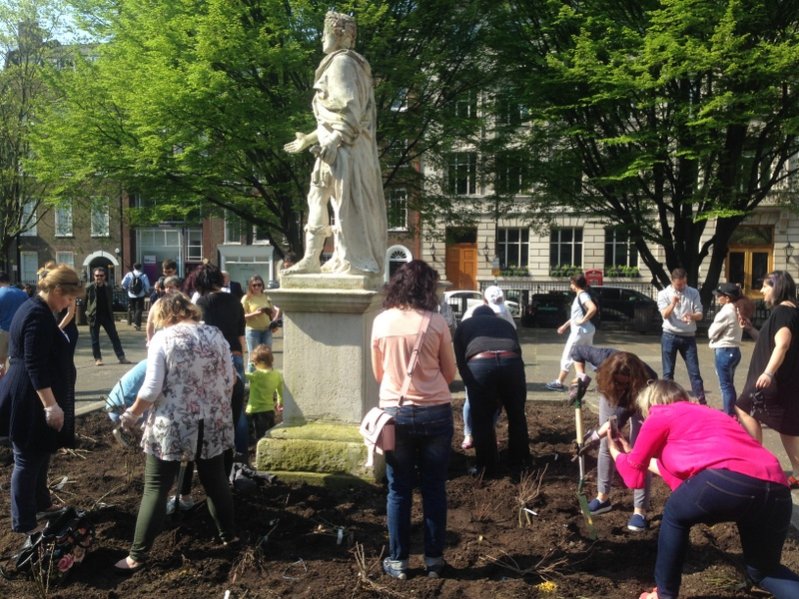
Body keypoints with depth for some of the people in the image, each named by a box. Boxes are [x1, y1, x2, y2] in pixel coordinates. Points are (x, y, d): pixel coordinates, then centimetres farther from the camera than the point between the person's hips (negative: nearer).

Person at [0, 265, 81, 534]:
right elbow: (35, 365, -26)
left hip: (31, 399, 10)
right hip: (30, 401, -10)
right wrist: (50, 405, -25)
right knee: (28, 461, 1)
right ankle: (23, 524, 13)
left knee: (39, 456, 22)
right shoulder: (38, 315, -22)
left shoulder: (37, 309, 11)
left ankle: (41, 503, 38)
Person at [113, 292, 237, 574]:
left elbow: (151, 389, -13)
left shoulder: (163, 338, -9)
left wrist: (132, 413, 4)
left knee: (155, 488, 5)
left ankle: (137, 556, 11)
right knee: (215, 479, 19)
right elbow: (229, 382, 5)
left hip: (171, 425, -4)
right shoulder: (216, 335, 3)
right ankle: (228, 535, 32)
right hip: (212, 423, 4)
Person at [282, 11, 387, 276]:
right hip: (340, 147, 10)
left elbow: (349, 108, -19)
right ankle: (311, 259, 13)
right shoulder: (338, 64, 24)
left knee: (347, 201, -10)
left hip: (344, 148, -10)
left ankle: (356, 262, -7)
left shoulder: (341, 62, -6)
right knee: (318, 199, 10)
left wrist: (333, 141, -27)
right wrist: (308, 139, 29)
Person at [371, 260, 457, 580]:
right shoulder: (436, 322, -7)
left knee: (399, 490, 10)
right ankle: (434, 559, 20)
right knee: (434, 488, 10)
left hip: (395, 411, 1)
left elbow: (378, 371, 9)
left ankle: (398, 560, 19)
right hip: (436, 411, -1)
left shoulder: (381, 321, -2)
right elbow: (450, 372, 4)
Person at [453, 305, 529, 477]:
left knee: (482, 420, 13)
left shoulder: (464, 325, 31)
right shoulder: (506, 323, 37)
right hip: (511, 362, 2)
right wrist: (502, 396, 43)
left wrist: (470, 384, 34)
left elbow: (460, 361, 23)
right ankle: (518, 463, 30)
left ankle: (486, 467, 22)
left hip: (479, 364, -2)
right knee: (516, 416, 20)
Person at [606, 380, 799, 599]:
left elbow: (633, 474, 25)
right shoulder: (702, 414, 37)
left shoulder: (661, 415, 18)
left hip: (730, 481, -7)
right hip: (778, 491, 7)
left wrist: (616, 452, 46)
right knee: (764, 571, 28)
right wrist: (635, 456, 52)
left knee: (675, 515, 25)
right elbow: (682, 479, 41)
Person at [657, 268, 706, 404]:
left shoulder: (693, 293, 5)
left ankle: (702, 402, 4)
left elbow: (700, 315, 2)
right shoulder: (664, 294, 0)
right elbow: (665, 314, -11)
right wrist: (672, 304, -30)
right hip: (670, 336, -1)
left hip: (688, 337, 1)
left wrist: (691, 315, -20)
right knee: (668, 372, 4)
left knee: (694, 371, 1)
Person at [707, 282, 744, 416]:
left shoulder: (726, 312, -17)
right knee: (729, 385, 17)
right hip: (735, 350, 9)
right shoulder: (736, 311, 9)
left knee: (725, 385, -2)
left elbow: (712, 333, -10)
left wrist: (713, 325, 3)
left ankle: (729, 416, 2)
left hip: (724, 351, -9)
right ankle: (732, 414, 25)